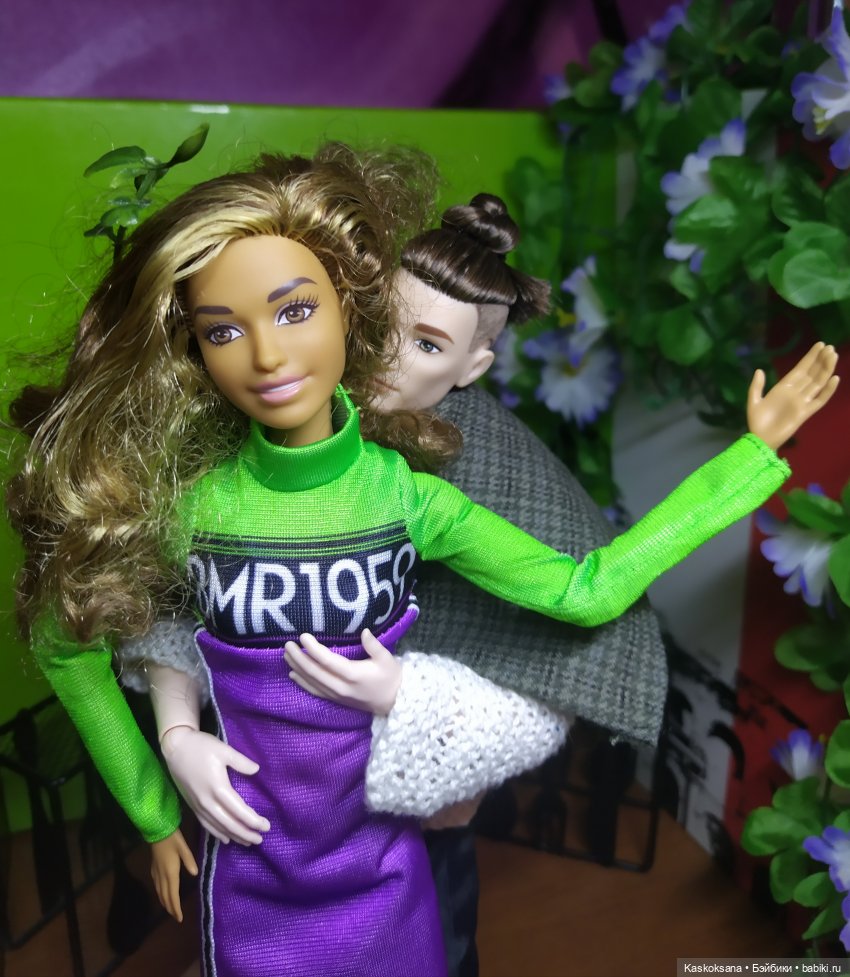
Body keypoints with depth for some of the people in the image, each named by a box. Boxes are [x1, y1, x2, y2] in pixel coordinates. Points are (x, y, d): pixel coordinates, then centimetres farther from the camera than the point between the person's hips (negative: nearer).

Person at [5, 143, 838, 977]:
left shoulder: (405, 493, -15)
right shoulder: (186, 502, -18)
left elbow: (589, 589, -13)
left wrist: (754, 449, -10)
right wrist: (155, 813, 1)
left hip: (385, 874, 1)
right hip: (249, 885, -1)